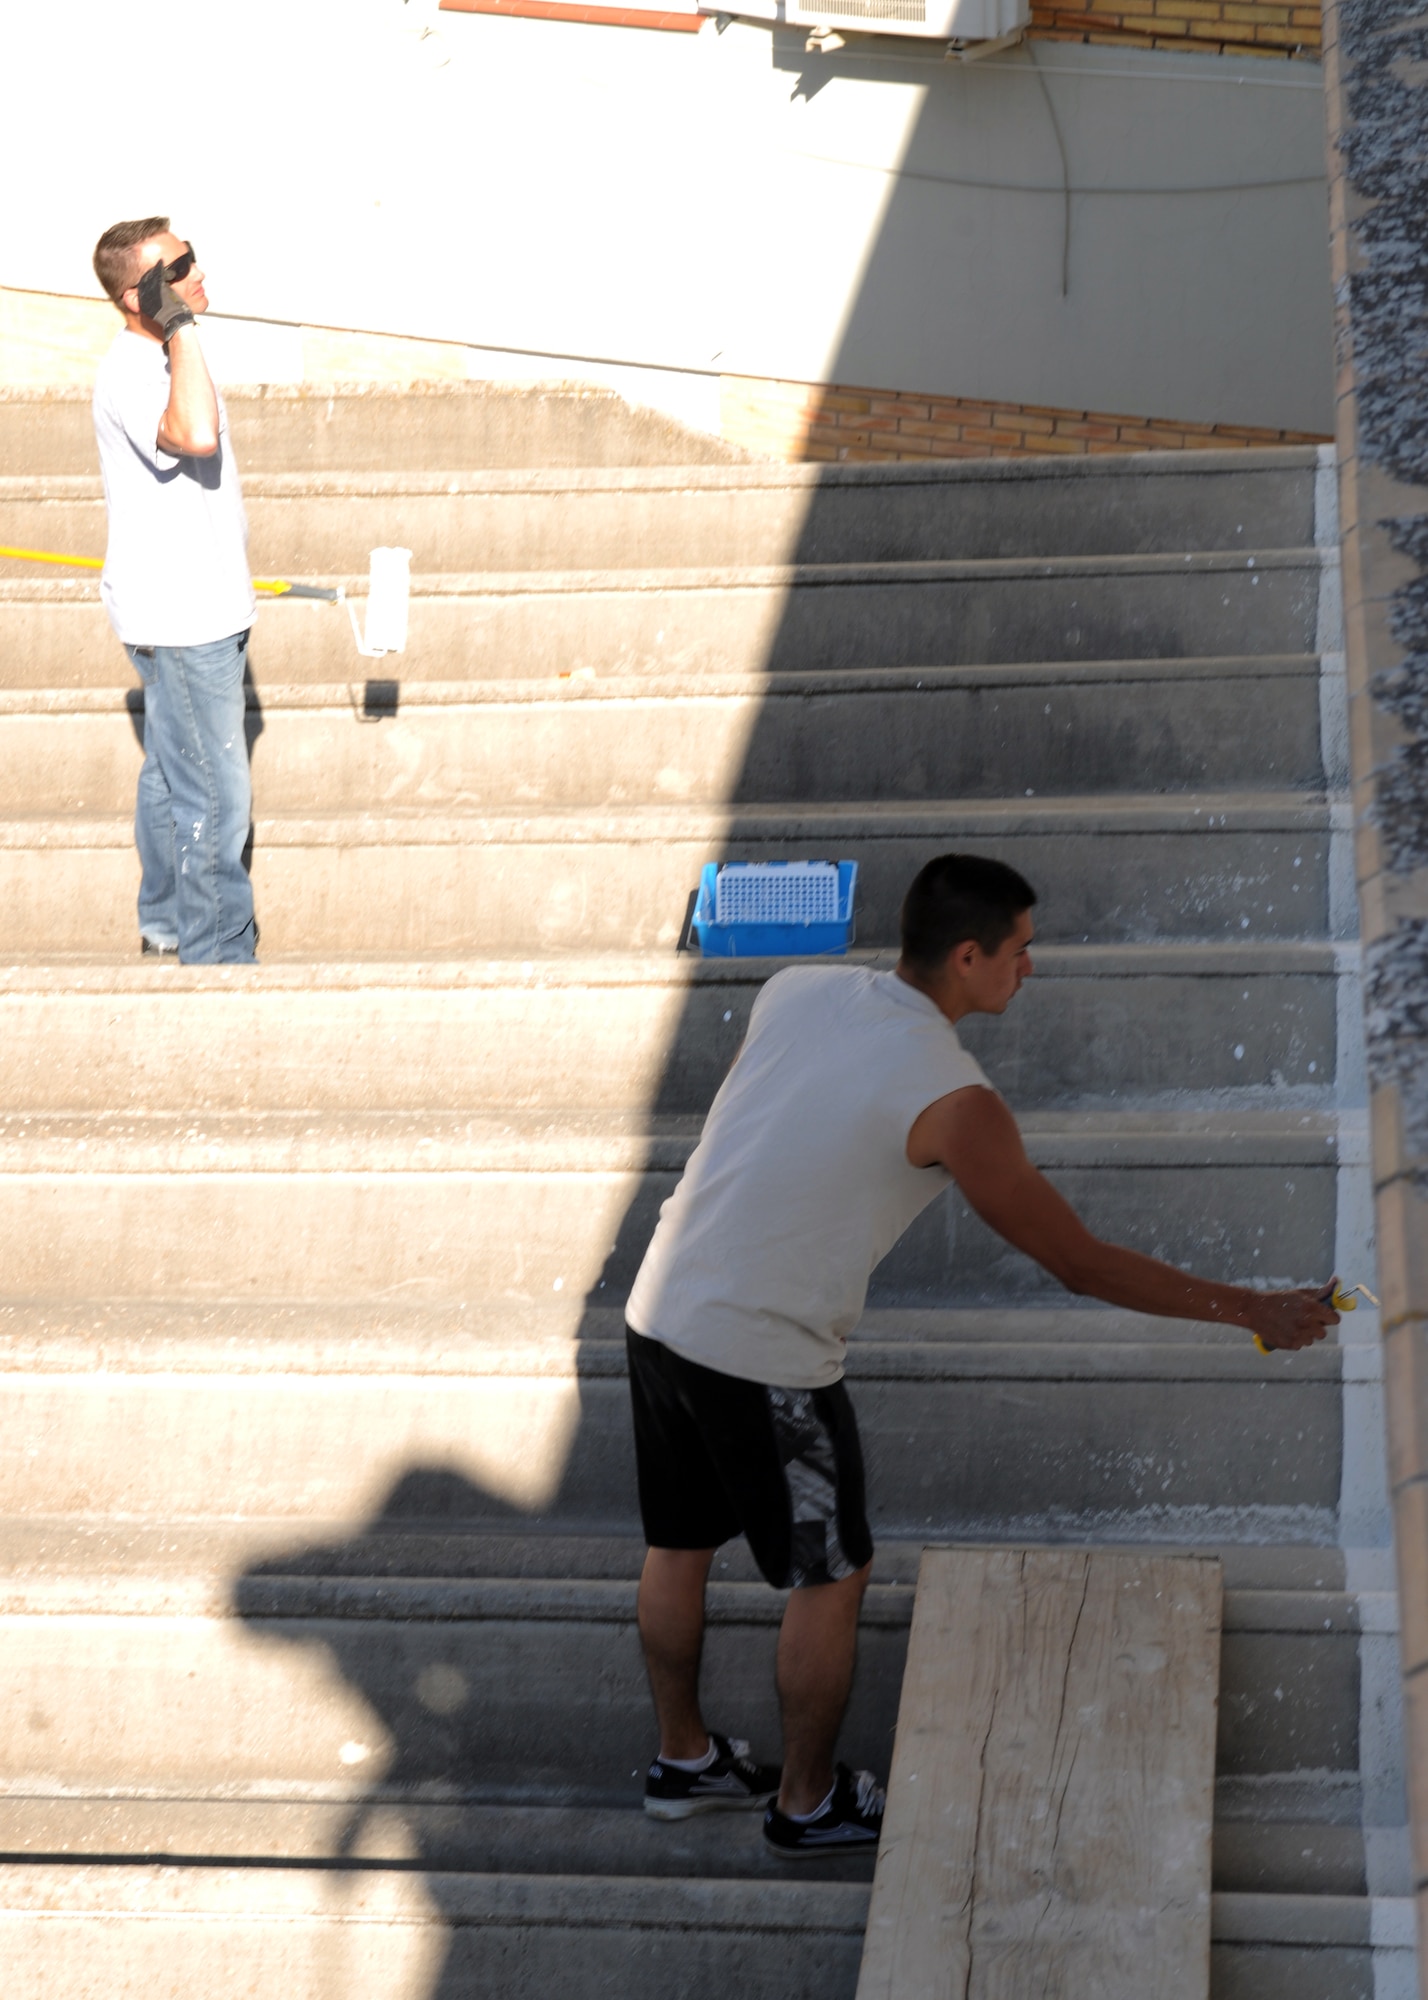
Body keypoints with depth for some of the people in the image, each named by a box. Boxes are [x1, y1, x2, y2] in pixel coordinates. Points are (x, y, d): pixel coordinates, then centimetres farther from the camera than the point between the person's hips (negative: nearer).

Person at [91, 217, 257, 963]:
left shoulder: (159, 356, 9)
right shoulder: (130, 373, -24)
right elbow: (196, 436, -44)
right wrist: (179, 327, -35)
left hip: (198, 607, 10)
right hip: (180, 620, -10)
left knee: (171, 772, 21)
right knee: (216, 795, -5)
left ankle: (165, 921, 33)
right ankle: (217, 953, 3)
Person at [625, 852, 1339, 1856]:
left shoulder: (797, 991, -1)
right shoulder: (954, 1103, -20)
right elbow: (1081, 1262, -14)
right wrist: (1252, 1310, -6)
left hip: (659, 1310, 7)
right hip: (763, 1361, -7)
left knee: (681, 1547, 23)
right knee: (830, 1577, 13)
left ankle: (684, 1760, 41)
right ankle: (808, 1802, 28)